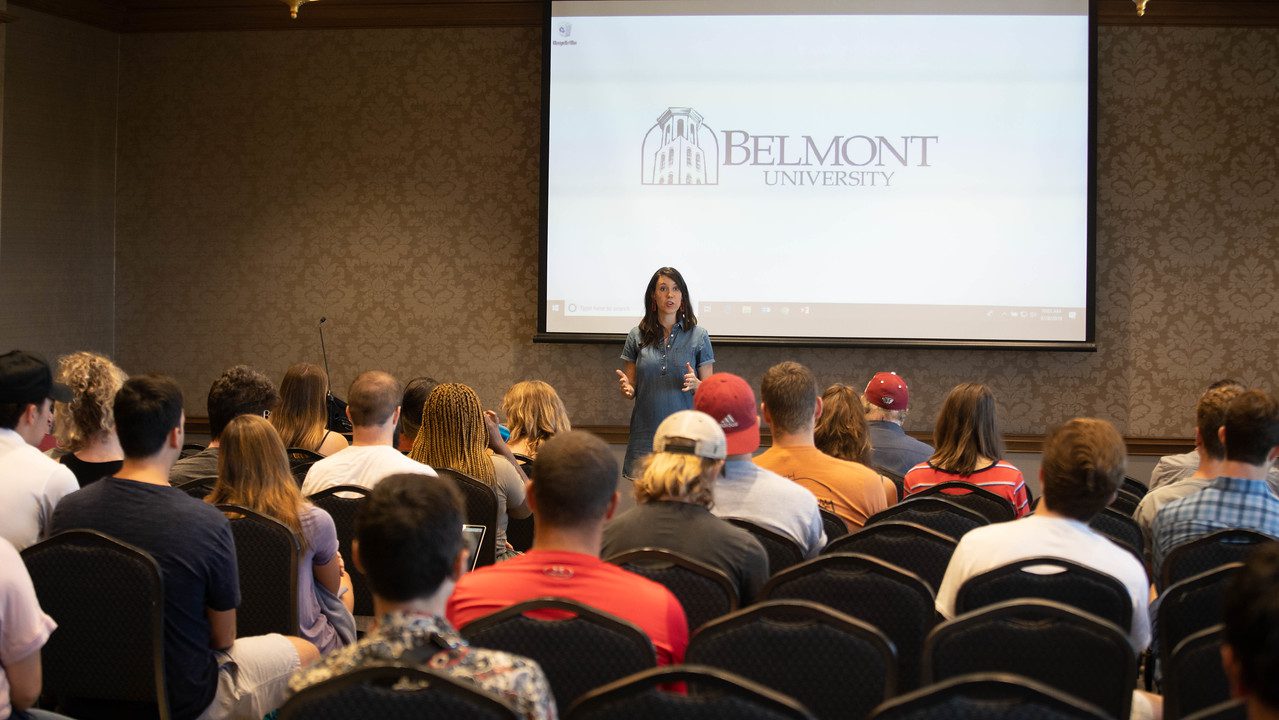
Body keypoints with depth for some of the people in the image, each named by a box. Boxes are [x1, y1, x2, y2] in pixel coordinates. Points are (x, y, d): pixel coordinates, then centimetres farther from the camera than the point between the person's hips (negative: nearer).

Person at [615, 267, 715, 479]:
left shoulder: (698, 336, 3)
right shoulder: (637, 336, 7)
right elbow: (631, 388, 12)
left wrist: (695, 384, -15)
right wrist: (626, 387, -10)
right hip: (646, 431, 1)